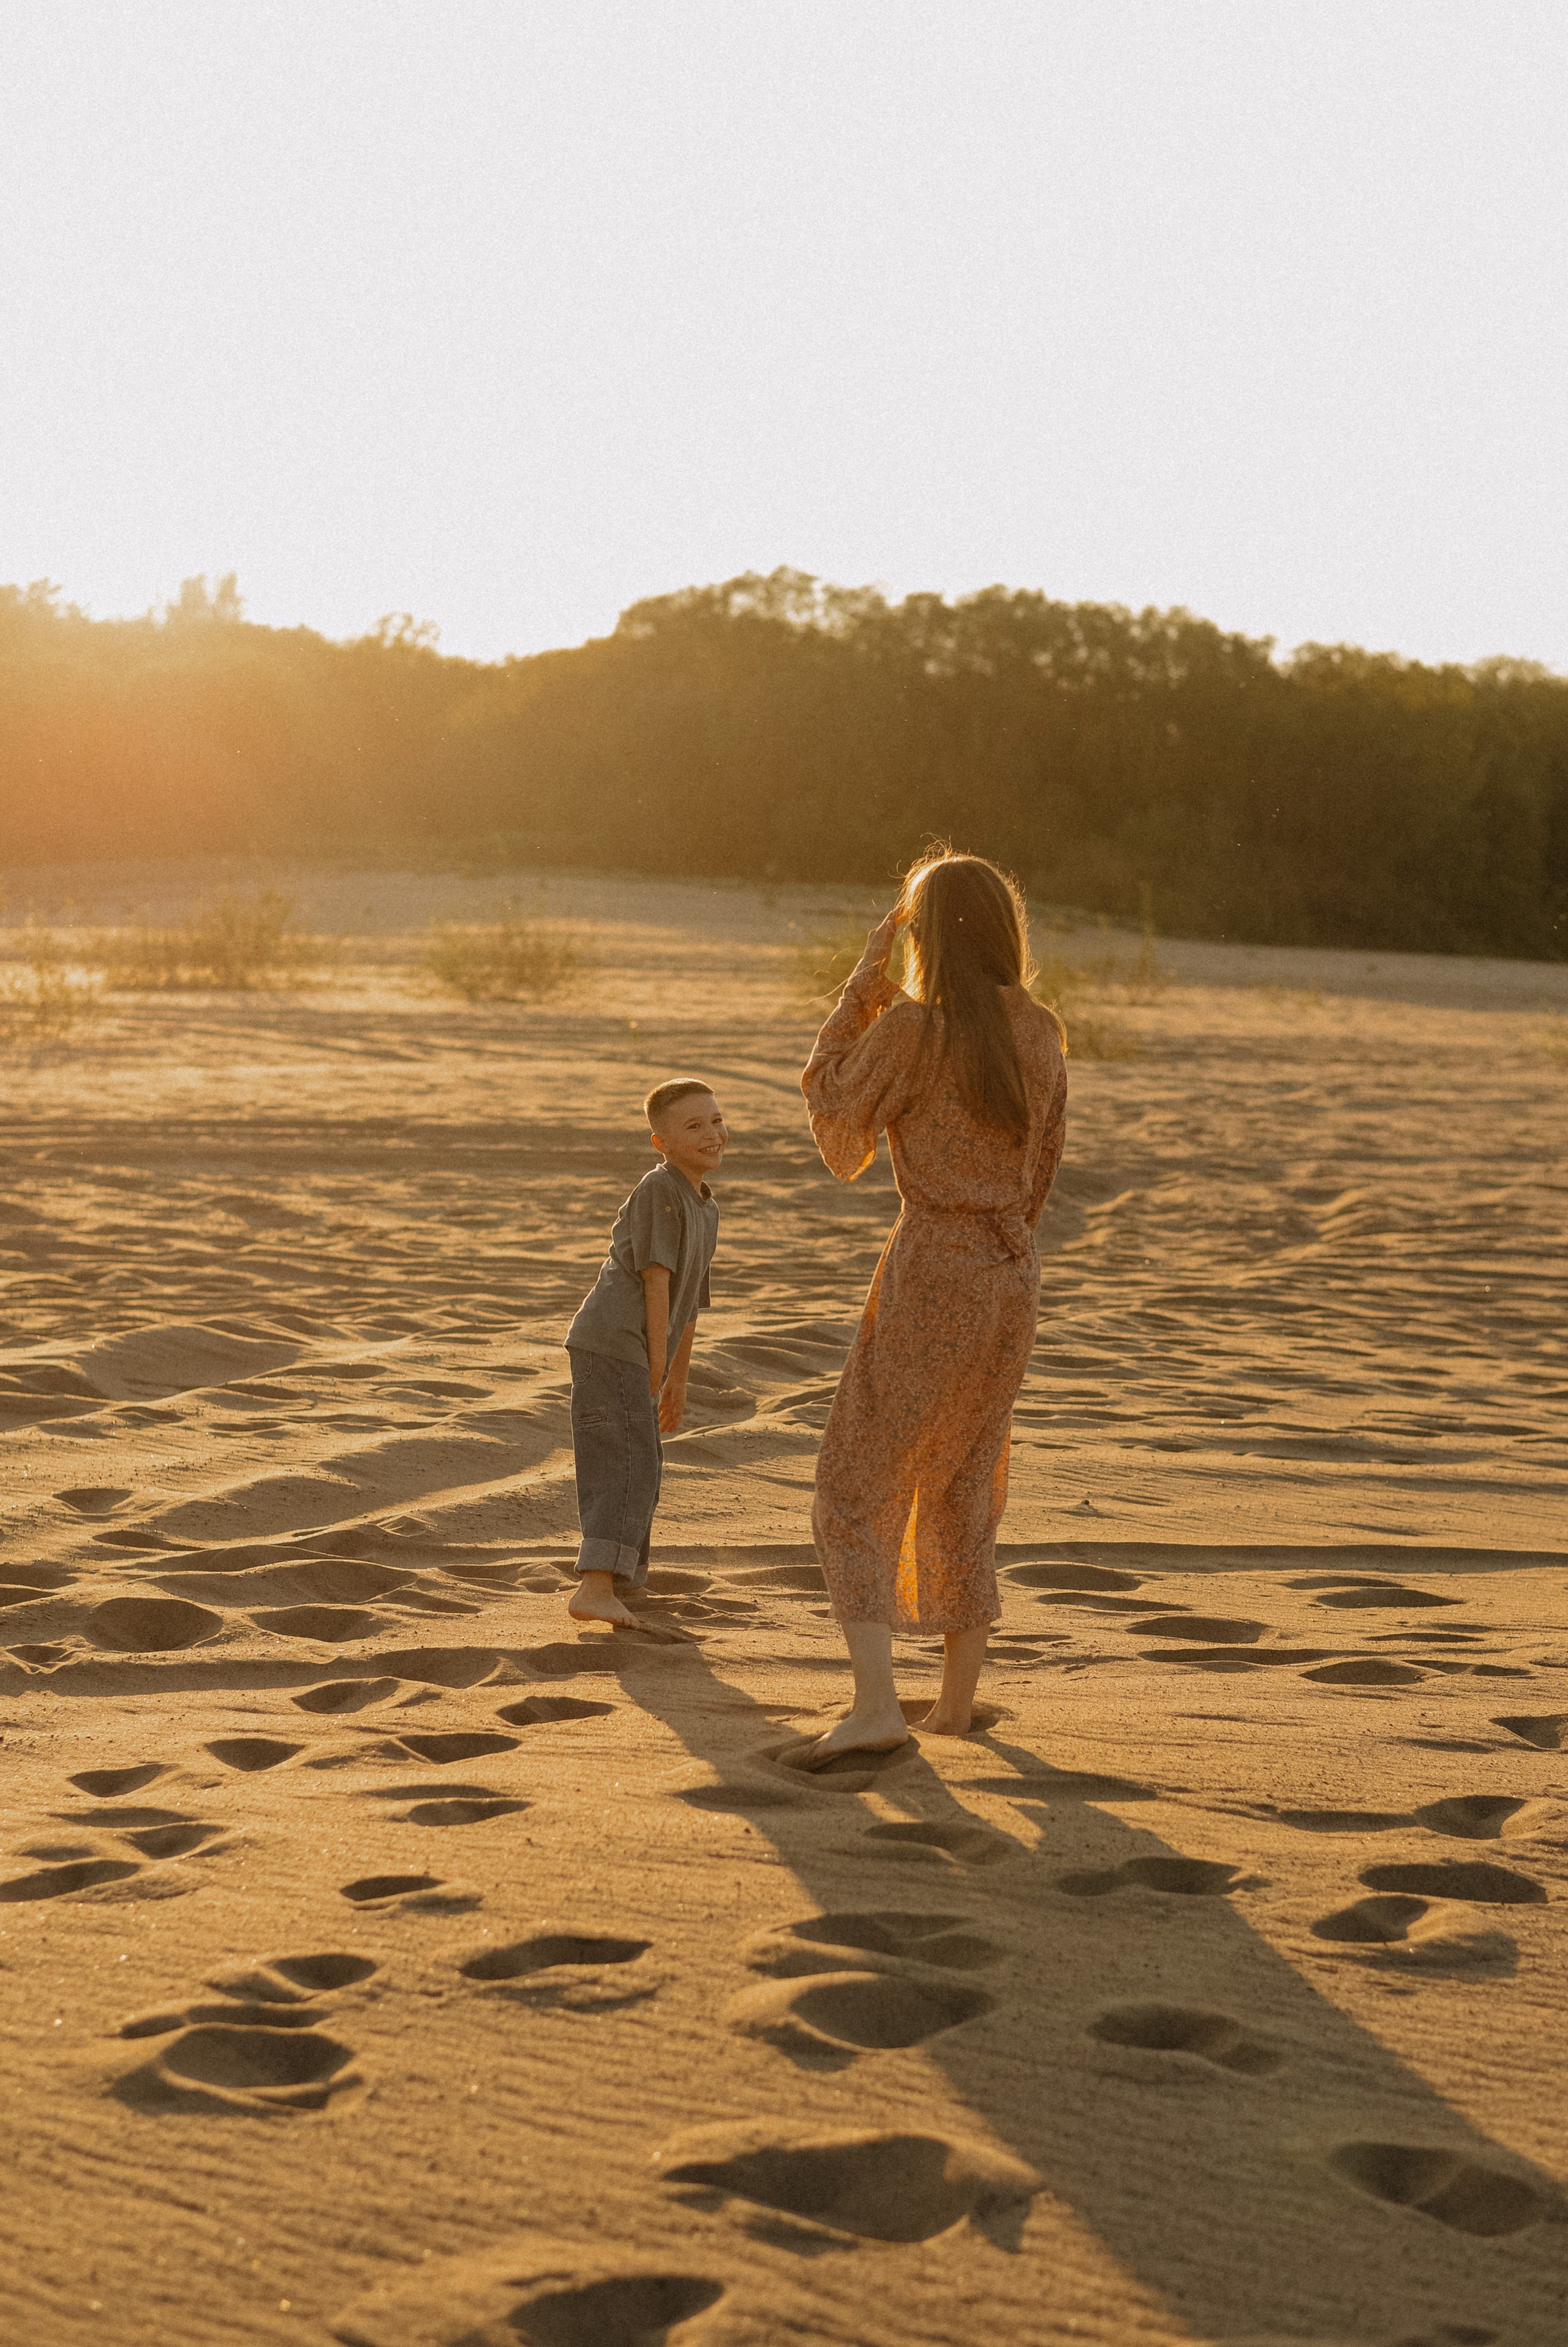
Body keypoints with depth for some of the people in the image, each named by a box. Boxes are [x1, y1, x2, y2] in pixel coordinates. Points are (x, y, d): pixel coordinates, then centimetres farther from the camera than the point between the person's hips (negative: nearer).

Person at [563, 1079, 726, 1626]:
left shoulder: (706, 1208, 19)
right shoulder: (658, 1189, -10)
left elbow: (689, 1300, 25)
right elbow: (655, 1280, -14)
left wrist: (678, 1379, 28)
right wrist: (657, 1365, -14)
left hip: (627, 1353, 10)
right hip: (611, 1341, -10)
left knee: (640, 1466, 20)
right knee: (630, 1461, -17)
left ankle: (619, 1579, 34)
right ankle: (596, 1587, -24)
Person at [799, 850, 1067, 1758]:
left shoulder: (911, 1029, -14)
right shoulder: (1043, 1036, 6)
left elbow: (837, 1124, 0)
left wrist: (860, 991, 1)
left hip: (933, 1268, -6)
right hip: (1015, 1272, 7)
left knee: (857, 1487, -1)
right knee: (965, 1482, 19)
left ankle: (876, 1704, -14)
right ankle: (957, 1699, 26)